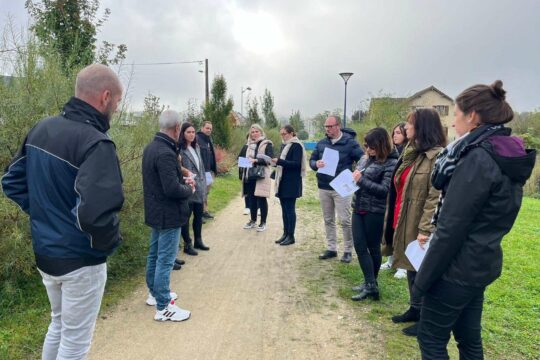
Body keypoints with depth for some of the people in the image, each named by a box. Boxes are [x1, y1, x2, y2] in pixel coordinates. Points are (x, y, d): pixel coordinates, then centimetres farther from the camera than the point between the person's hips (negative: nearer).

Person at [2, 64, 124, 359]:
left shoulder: (40, 129, 2)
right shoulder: (95, 142, -25)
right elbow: (95, 212, -37)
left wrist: (44, 213, 11)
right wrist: (110, 242, -17)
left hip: (44, 252, 8)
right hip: (80, 259, -8)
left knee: (59, 323, 28)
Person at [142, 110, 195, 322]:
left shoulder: (151, 147, 7)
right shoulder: (165, 153, -25)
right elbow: (172, 189, -29)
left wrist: (183, 181, 7)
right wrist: (189, 189, -11)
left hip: (156, 212, 10)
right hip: (168, 215, -10)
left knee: (154, 254, 20)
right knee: (165, 260, -1)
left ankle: (154, 293, 37)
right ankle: (163, 308, 10)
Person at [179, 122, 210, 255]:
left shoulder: (196, 147, 12)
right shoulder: (179, 149, -13)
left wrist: (204, 183, 14)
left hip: (200, 188, 8)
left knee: (199, 215, 17)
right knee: (186, 216, 4)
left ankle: (198, 241, 31)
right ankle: (187, 244, 16)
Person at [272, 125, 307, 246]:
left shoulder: (296, 146, -10)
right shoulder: (285, 145, 16)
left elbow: (296, 164, -19)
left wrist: (279, 161, -25)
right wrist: (276, 162, 3)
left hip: (291, 183, -8)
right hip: (283, 181, 9)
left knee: (290, 209, -4)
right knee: (284, 209, 11)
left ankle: (291, 236, 3)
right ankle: (285, 233, 19)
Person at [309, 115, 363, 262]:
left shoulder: (350, 142, -7)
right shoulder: (321, 143, 8)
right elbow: (311, 160, 11)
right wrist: (316, 164, -13)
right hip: (324, 187, 5)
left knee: (345, 220, 0)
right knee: (328, 220, 12)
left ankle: (348, 251, 13)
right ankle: (331, 248, 24)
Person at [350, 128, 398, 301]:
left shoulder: (390, 163, -12)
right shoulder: (365, 158, 8)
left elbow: (384, 190, -18)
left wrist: (362, 180, -24)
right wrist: (352, 178, -4)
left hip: (374, 211, -7)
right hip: (359, 208, 7)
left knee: (373, 247, 6)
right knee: (360, 246, 6)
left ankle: (371, 285, 19)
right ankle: (369, 284, 16)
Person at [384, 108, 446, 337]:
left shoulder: (437, 156, -16)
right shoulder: (410, 152, 13)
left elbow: (436, 197, -22)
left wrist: (425, 229, -25)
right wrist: (395, 219, 19)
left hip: (418, 225, -9)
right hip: (403, 221, 9)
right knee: (411, 268, 19)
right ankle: (415, 309, 36)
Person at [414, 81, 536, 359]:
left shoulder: (477, 158, -22)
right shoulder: (509, 156, 8)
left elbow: (451, 227, -23)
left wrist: (423, 278, -15)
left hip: (458, 266, -9)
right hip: (482, 262, 9)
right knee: (469, 337, 21)